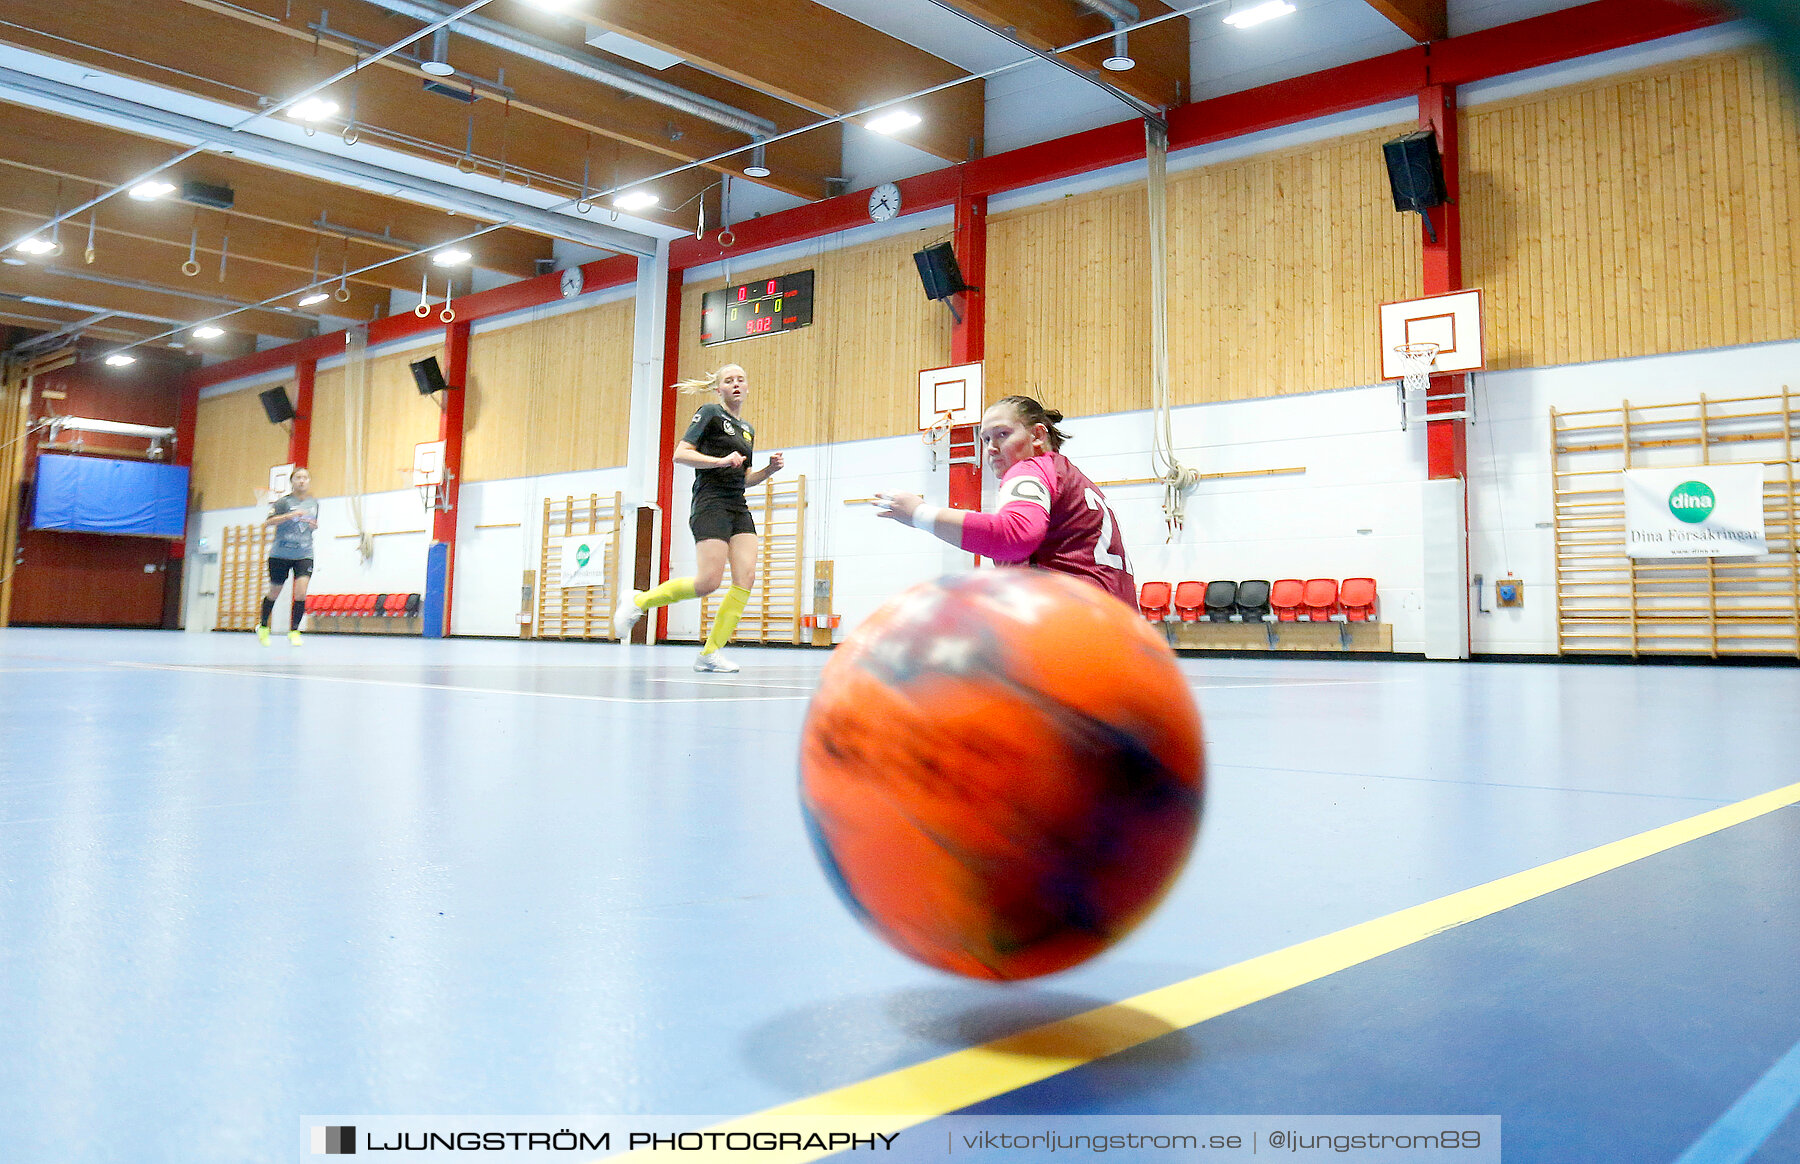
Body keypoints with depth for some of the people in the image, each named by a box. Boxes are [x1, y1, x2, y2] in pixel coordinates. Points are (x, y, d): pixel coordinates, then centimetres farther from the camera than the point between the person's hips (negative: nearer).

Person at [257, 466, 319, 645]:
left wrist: (314, 525, 1)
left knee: (301, 592, -14)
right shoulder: (284, 501, -7)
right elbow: (267, 521, -18)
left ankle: (294, 631, -2)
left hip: (304, 555, 2)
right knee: (274, 593, 11)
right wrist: (290, 515, -31)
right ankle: (263, 627, 33)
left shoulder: (314, 502, 8)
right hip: (281, 554, -2)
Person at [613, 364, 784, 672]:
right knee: (708, 582, -16)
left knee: (746, 578, -10)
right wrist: (722, 460, -19)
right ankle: (638, 601, 6)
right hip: (711, 504, -7)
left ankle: (710, 653, -6)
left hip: (739, 508, 7)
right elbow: (680, 454, -10)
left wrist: (769, 470, 7)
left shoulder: (747, 429, 21)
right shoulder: (710, 412, -1)